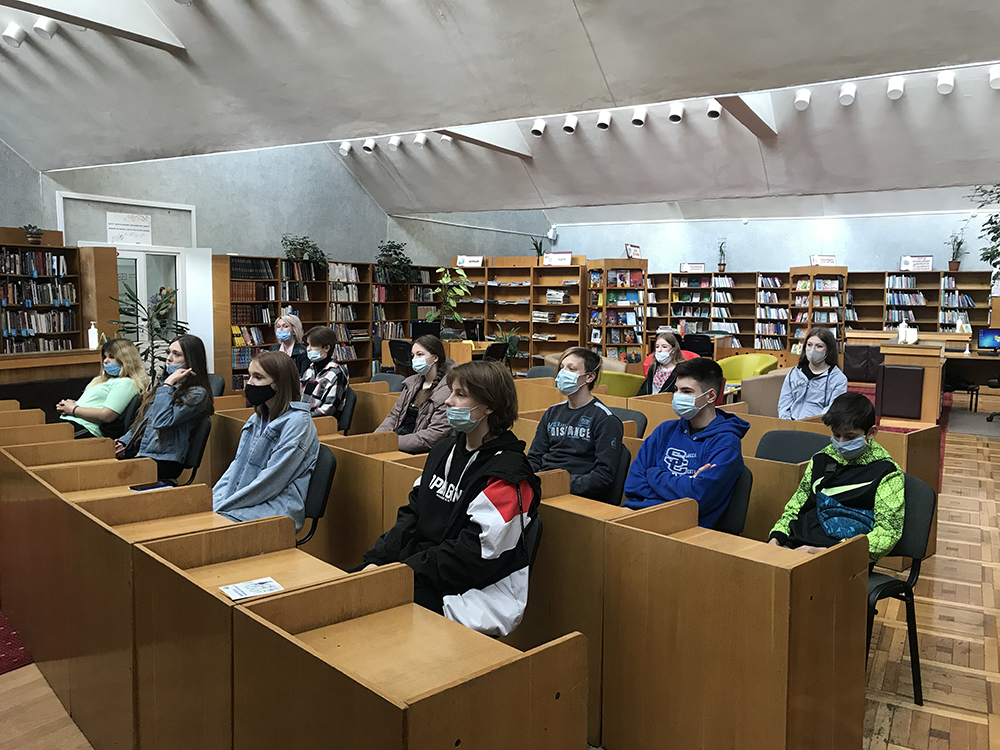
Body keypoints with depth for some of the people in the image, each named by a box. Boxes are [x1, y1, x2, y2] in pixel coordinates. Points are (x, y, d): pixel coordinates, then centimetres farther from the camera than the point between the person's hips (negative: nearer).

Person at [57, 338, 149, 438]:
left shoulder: (125, 383, -8)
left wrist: (73, 409, -10)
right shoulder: (107, 379, 24)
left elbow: (106, 416, -18)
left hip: (85, 429, -9)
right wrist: (74, 404, 3)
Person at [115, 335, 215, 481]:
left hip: (164, 462, -8)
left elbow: (161, 421, -18)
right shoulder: (169, 386, 22)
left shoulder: (197, 393, -7)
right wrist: (123, 442, 8)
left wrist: (167, 384, -9)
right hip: (138, 453, 8)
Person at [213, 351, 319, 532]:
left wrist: (223, 507, -13)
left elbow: (272, 481, -16)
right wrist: (214, 501, -1)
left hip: (277, 510, -7)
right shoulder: (257, 419, 16)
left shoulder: (297, 422, -11)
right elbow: (237, 466, 16)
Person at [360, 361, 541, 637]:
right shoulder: (445, 450, 11)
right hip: (420, 574, 7)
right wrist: (377, 560, -2)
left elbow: (474, 553, -20)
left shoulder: (508, 473, -15)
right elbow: (413, 513, 12)